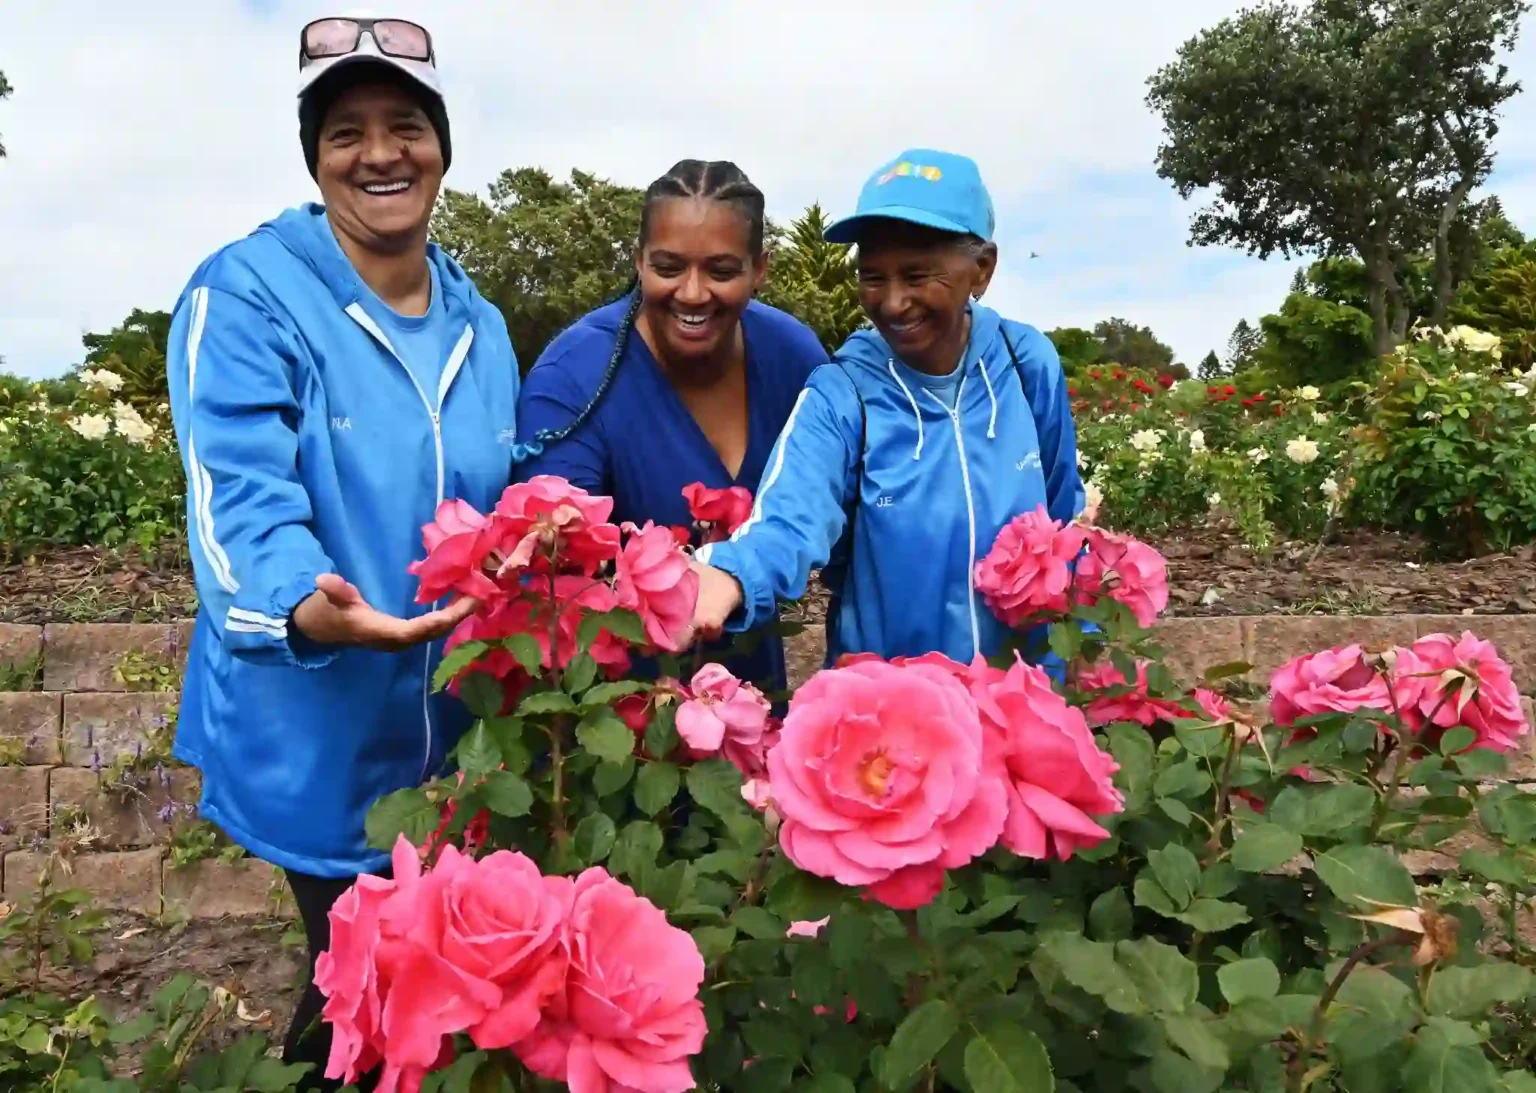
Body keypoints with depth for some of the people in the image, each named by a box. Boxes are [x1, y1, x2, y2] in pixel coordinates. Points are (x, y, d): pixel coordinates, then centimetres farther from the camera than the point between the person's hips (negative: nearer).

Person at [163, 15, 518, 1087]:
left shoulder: (480, 326, 7)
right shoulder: (247, 294, -13)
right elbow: (242, 500, -24)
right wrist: (303, 607, -43)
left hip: (461, 736, 6)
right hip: (318, 739, -5)